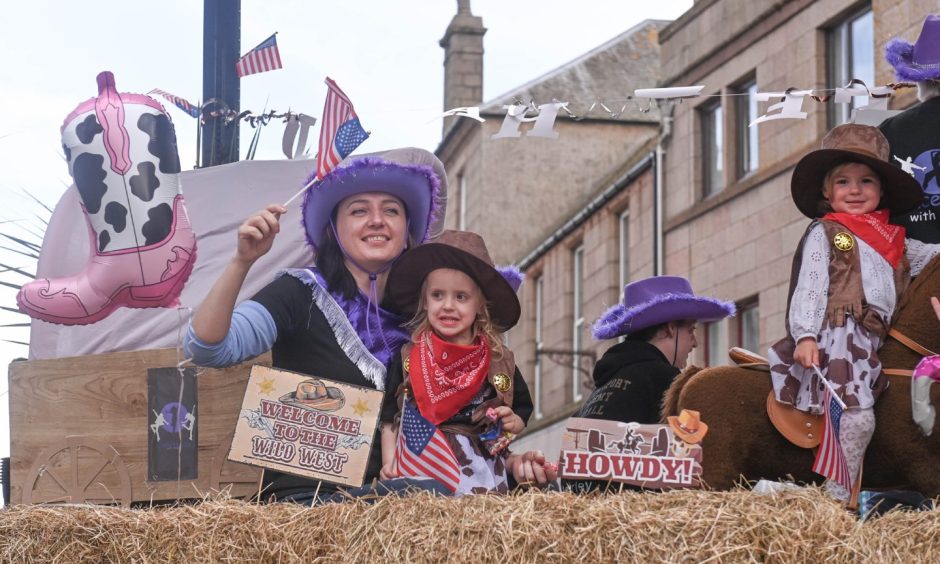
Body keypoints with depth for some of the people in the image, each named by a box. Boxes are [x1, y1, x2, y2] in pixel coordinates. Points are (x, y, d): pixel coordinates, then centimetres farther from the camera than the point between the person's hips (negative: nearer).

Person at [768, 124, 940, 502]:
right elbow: (810, 287, -3)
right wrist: (805, 336, -15)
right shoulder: (824, 233, 6)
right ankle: (838, 498, -16)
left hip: (876, 341, 7)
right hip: (838, 336, -7)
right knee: (856, 417, -20)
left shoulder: (892, 239, 22)